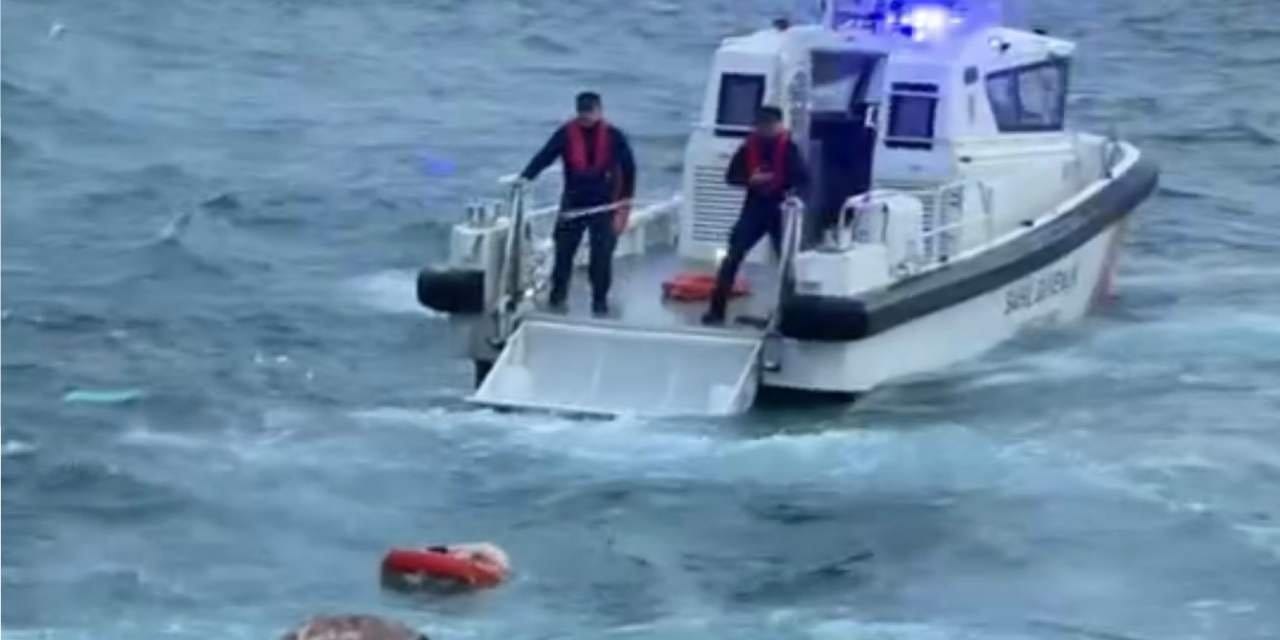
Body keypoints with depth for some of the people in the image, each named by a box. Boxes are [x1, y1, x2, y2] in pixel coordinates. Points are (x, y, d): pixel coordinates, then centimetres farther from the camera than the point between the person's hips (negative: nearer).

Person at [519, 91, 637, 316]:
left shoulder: (614, 136, -6)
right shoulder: (566, 134, -7)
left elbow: (628, 169, 0)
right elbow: (544, 157, -14)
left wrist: (623, 204, -1)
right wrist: (525, 178, -30)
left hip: (604, 205, 0)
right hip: (573, 203, 0)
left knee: (602, 255, 1)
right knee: (563, 251, 3)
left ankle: (600, 301, 12)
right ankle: (557, 297, 14)